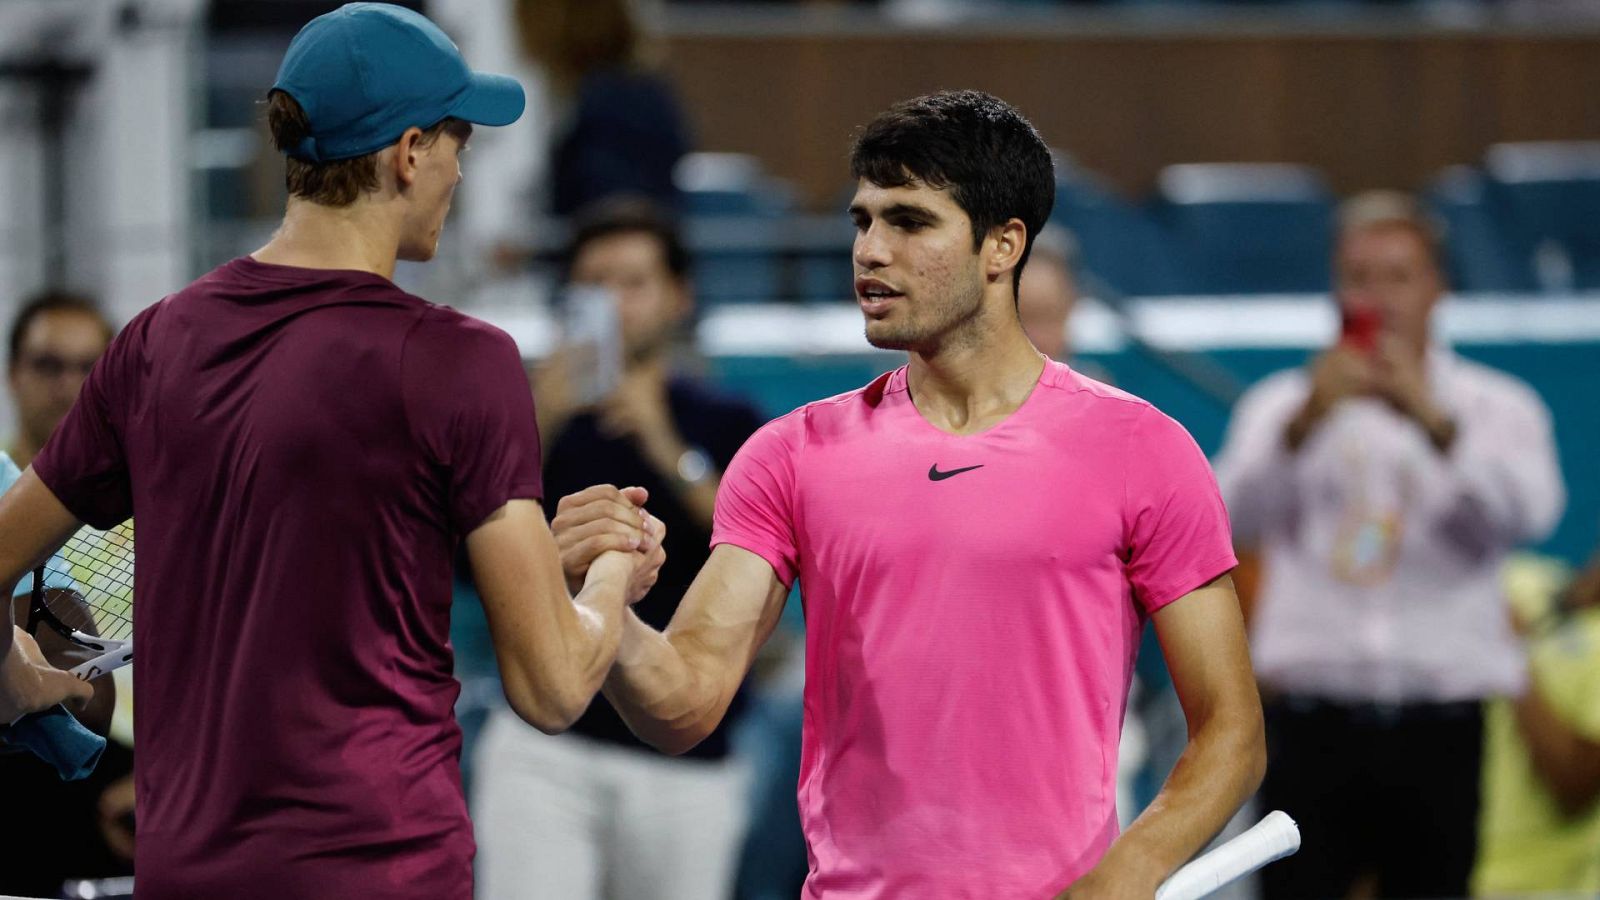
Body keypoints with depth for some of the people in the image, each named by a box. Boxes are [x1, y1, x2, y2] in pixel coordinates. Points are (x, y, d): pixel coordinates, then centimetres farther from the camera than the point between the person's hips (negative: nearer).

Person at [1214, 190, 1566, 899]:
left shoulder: (1497, 407, 11)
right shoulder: (1281, 404, 13)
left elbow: (1528, 512, -11)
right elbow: (1235, 515, -7)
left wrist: (1434, 422, -26)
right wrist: (1306, 422, -23)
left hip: (1440, 725, 0)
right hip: (1312, 716, 0)